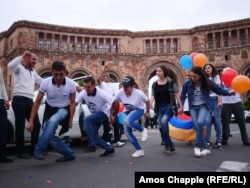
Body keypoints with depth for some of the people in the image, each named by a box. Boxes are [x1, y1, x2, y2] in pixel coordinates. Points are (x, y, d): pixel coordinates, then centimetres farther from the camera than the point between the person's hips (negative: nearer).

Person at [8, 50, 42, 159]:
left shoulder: (33, 72, 25)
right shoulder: (19, 68, 3)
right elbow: (10, 65, -19)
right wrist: (22, 56, -17)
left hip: (30, 101, 7)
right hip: (19, 100, -7)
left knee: (36, 125, 4)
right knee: (20, 126, -2)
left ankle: (34, 150, 15)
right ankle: (21, 152, 8)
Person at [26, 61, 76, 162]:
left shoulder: (71, 84, -20)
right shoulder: (45, 82, -18)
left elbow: (72, 102, -7)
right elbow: (37, 102, -10)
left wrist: (70, 120, -11)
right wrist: (31, 121, -12)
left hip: (63, 110, -2)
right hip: (50, 109, 2)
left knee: (52, 121, -36)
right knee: (49, 135, -14)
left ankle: (38, 150, -22)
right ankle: (69, 153, 5)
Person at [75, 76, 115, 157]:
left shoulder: (101, 94, -28)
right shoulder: (83, 93, -14)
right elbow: (75, 103, -13)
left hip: (104, 113, -7)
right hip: (95, 115, 7)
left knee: (86, 119, -30)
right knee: (93, 134, -2)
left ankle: (92, 145, -24)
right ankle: (109, 149, 15)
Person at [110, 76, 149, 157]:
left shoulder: (139, 93, -29)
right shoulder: (120, 93, -23)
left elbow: (147, 101, -9)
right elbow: (114, 104, -9)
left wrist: (147, 112, 2)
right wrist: (112, 115, -8)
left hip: (138, 109, -4)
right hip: (127, 111, 5)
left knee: (128, 121, -35)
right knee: (127, 132, -3)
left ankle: (142, 130, -5)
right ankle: (139, 150, 13)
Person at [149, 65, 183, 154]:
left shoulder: (170, 82, -3)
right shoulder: (154, 84, 6)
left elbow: (176, 94, -3)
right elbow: (152, 96, 0)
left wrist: (181, 106, -5)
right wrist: (149, 106, -16)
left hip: (169, 106, -5)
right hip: (160, 107, 5)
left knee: (164, 121, -26)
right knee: (160, 126, 1)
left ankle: (168, 145, -7)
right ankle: (171, 147, 18)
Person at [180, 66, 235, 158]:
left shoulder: (207, 83, -12)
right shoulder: (187, 84, -11)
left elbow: (219, 90, -4)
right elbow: (182, 96, 2)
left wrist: (229, 92, -19)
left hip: (203, 106, -2)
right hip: (193, 107, 2)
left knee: (200, 122, -26)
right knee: (197, 127, -5)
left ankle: (197, 146, -13)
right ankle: (206, 148, 10)